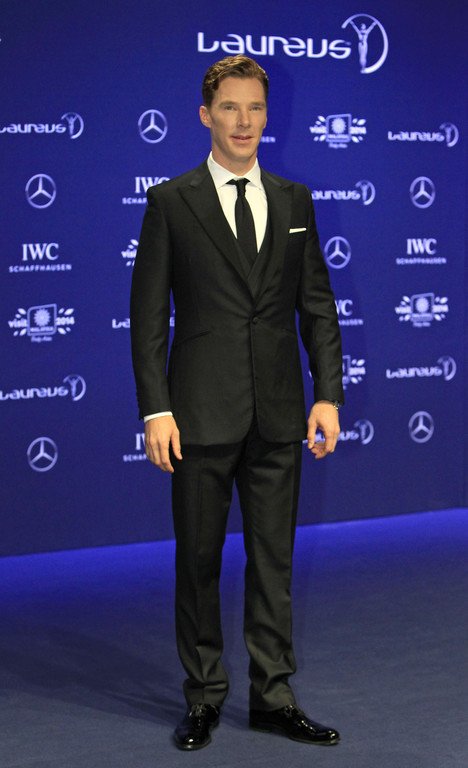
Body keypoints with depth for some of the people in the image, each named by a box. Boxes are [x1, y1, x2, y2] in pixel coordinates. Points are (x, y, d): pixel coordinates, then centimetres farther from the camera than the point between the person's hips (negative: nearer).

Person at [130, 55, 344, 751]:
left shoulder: (294, 201, 10)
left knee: (274, 561, 9)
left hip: (278, 416, 3)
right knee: (199, 561, 7)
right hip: (202, 413, -3)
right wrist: (156, 409, -10)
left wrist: (328, 395, 1)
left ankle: (273, 698, 20)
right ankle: (204, 697, 21)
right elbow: (148, 315, -2)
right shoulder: (171, 202, 0)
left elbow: (318, 306, 10)